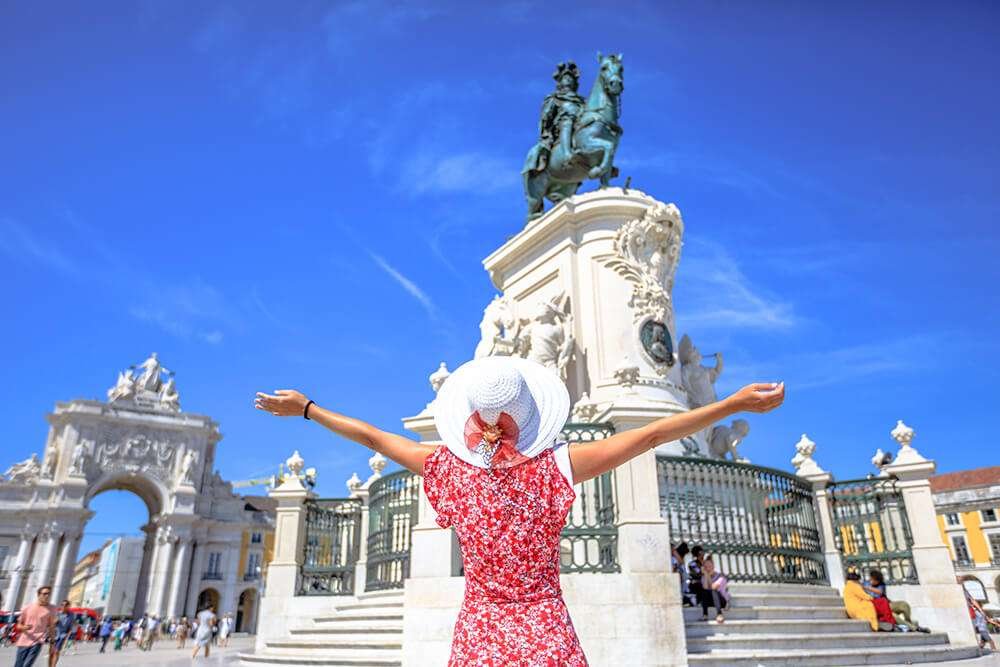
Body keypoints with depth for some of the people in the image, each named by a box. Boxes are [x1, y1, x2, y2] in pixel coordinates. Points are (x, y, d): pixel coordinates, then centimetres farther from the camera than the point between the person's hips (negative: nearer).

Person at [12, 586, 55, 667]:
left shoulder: (50, 610, 0)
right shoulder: (27, 607, 3)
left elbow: (51, 627, 6)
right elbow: (18, 625, 9)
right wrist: (24, 627, -14)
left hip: (38, 642, -2)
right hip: (23, 642, 2)